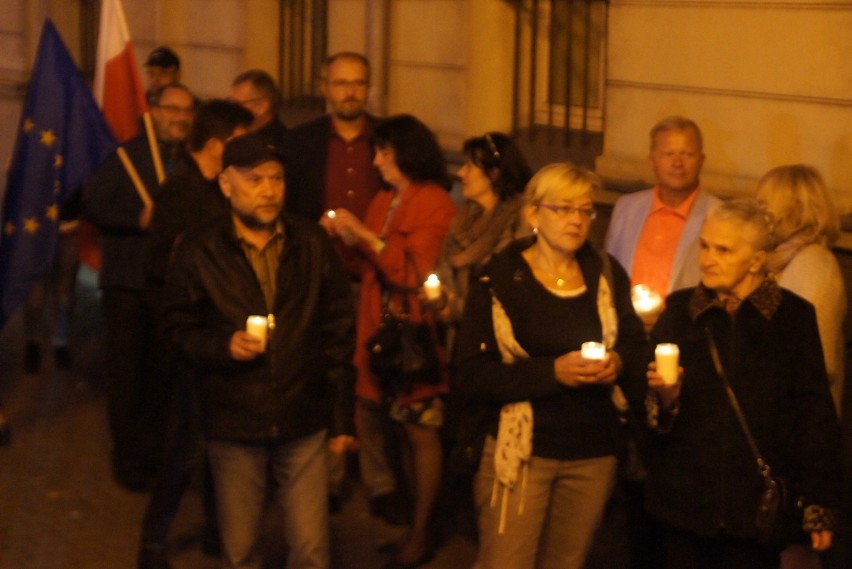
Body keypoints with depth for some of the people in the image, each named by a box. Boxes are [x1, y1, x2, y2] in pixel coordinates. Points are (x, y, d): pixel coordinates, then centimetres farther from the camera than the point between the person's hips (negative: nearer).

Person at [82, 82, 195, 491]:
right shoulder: (126, 157, -6)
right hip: (129, 283, -4)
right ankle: (128, 460, 11)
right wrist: (140, 219, -21)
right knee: (127, 372, 1)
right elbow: (92, 204, -11)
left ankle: (154, 454, 24)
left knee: (163, 373, 12)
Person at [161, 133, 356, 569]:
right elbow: (178, 328, 1)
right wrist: (223, 346, -19)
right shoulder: (199, 250, -2)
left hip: (303, 423, 1)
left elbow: (339, 332, 5)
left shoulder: (312, 243, 2)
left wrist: (342, 418, 4)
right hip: (233, 425, -1)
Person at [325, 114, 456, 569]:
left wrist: (367, 236, -16)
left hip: (417, 333, -7)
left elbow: (414, 272, -16)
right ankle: (416, 522, 18)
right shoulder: (384, 202, 13)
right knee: (405, 428, 11)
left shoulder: (434, 204, -9)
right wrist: (348, 240, -1)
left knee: (421, 430, -1)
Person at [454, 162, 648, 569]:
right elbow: (472, 376, -13)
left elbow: (636, 346, 14)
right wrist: (551, 372, -23)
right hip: (521, 451, -4)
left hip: (594, 453, 4)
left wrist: (619, 363, -10)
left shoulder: (607, 274, 4)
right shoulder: (499, 281, -8)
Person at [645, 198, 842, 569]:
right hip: (686, 495, 2)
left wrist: (820, 502, -1)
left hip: (758, 506, -2)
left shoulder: (793, 316, -1)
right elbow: (648, 408, 7)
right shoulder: (679, 309, 5)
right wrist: (664, 396, -16)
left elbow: (815, 414, 1)